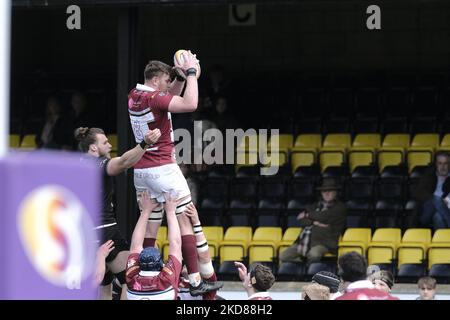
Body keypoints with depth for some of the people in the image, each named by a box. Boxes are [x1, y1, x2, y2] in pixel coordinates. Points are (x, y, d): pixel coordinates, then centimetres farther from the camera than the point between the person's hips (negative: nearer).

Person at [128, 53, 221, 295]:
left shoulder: (134, 96, 11)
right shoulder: (155, 98, -16)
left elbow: (172, 96, 27)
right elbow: (190, 104, -28)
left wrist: (181, 77, 13)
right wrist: (191, 73, -17)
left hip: (141, 171, 8)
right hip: (162, 168, -8)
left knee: (150, 226, 10)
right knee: (184, 221, -5)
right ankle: (195, 281, -9)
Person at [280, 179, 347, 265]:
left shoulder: (340, 207, 7)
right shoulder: (314, 206, 24)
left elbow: (324, 216, -7)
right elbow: (301, 220, 11)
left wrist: (307, 215, 8)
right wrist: (314, 222, -8)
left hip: (323, 243, -5)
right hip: (304, 241, 5)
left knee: (314, 254, -39)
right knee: (283, 256, -16)